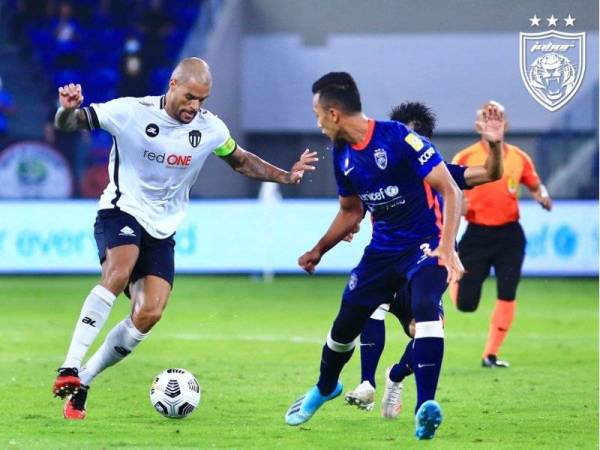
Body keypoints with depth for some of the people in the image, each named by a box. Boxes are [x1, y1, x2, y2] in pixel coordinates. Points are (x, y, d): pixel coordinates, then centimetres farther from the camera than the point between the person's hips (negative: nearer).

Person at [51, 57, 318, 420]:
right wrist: (69, 109, -33)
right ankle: (69, 369, -35)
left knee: (149, 314, -12)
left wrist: (286, 176, 4)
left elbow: (241, 161, 18)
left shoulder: (209, 128, -1)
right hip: (121, 212, -5)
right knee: (118, 274, -35)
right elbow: (68, 124, -8)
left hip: (162, 230, 5)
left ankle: (82, 382, 2)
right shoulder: (132, 112, -13)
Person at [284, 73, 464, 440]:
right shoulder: (342, 155, 2)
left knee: (425, 306, -33)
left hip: (426, 243, -7)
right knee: (345, 325, 11)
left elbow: (450, 190, -22)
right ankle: (325, 389, 42)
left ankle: (426, 407, -35)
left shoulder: (398, 138, -22)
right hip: (383, 247, 7)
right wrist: (319, 250, 12)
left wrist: (447, 247, -32)